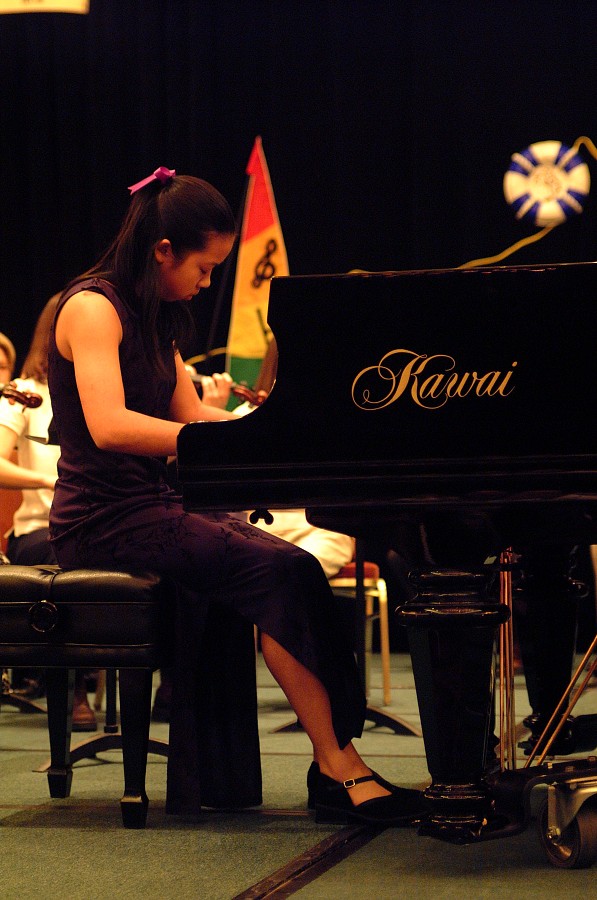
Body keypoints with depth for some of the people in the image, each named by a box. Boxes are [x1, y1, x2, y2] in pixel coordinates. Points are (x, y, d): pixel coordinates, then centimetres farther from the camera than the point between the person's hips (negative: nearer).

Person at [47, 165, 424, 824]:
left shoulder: (153, 316, 18)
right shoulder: (92, 308, -12)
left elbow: (187, 413, 21)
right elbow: (108, 425, -26)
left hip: (151, 508, 9)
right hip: (103, 520, -9)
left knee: (287, 566, -16)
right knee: (282, 572, -25)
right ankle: (338, 763, -22)